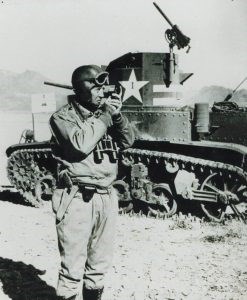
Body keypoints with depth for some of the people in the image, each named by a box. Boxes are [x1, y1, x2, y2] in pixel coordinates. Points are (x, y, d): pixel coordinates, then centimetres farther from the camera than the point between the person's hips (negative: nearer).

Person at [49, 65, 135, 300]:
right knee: (73, 268, -3)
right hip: (77, 199, -5)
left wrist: (117, 116, -4)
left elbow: (128, 141, 11)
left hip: (106, 196, 6)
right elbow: (81, 144, -19)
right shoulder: (62, 117, -3)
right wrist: (104, 116, -11)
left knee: (100, 263, 16)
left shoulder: (103, 112, 12)